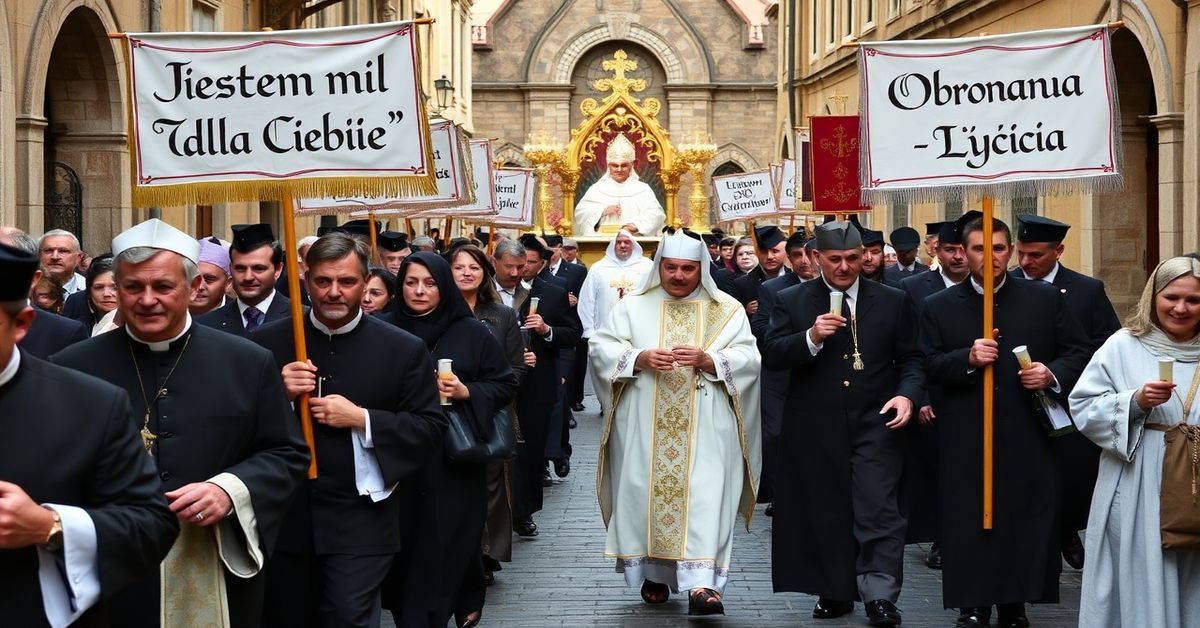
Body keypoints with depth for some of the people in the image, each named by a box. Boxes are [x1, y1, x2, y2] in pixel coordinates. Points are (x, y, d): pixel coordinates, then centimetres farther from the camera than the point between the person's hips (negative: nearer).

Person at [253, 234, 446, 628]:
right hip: (284, 518, 3)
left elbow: (430, 429, -5)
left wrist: (362, 419, -16)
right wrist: (278, 396, -15)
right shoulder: (269, 342, 2)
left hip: (360, 524, -2)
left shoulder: (403, 349, -3)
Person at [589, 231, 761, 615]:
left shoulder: (727, 311, 7)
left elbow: (748, 359, -2)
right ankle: (654, 573, 19)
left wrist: (706, 360, -19)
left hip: (704, 428, -1)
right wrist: (640, 358, -15)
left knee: (703, 496, -12)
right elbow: (600, 348, 2)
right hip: (645, 429, 2)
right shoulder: (633, 307, 9)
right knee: (647, 492, 3)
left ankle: (702, 583, -18)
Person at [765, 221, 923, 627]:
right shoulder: (792, 301, 4)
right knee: (825, 512, 9)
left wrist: (907, 394, -10)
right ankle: (835, 592, 22)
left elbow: (911, 358, 8)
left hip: (875, 424, -1)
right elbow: (771, 356, -4)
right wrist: (811, 338, -19)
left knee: (879, 510, -8)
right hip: (815, 428, 1)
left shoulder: (892, 301, 6)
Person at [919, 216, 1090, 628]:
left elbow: (1077, 351, 8)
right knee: (969, 520, 1)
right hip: (966, 439, 0)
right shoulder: (939, 307, 5)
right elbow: (927, 366, 1)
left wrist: (1054, 375, -12)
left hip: (1027, 437, 1)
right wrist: (967, 359, -16)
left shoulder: (1046, 299, 6)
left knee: (1026, 517, 4)